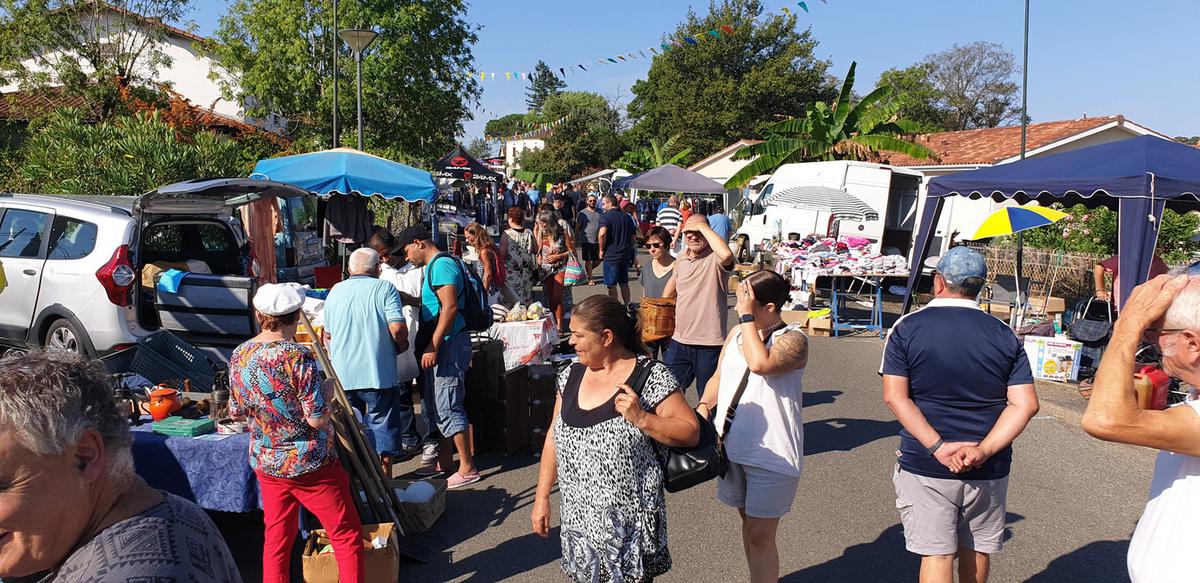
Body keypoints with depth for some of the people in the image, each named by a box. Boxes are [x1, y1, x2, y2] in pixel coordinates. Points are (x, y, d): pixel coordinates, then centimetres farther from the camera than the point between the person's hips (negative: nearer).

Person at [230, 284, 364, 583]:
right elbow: (317, 419, -21)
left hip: (266, 465, 7)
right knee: (347, 535, 7)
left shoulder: (239, 356, -2)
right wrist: (327, 393, -4)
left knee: (276, 540, 19)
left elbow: (236, 412, 10)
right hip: (311, 465, -6)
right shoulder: (298, 356, -22)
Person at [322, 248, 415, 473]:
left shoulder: (335, 291, 9)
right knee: (383, 428, 7)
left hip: (342, 376, 4)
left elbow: (327, 335, 17)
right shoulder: (384, 288, -5)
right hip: (378, 374, -4)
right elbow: (397, 329, -17)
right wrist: (401, 346, 3)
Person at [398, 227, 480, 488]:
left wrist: (432, 346, -24)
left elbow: (450, 307, -23)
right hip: (441, 344, 11)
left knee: (447, 407, -7)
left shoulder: (442, 265, -15)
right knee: (435, 405, 17)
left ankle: (468, 469, 1)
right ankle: (445, 460, 29)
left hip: (449, 344, -11)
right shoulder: (433, 266, 18)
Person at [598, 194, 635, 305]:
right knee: (624, 283, 16)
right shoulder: (626, 217, 11)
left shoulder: (606, 216, -10)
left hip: (611, 255, -6)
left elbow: (602, 234, -25)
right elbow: (633, 237, 15)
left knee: (612, 285, 1)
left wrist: (601, 250, -12)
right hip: (626, 255, 6)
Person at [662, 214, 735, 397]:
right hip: (679, 341, 6)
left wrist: (703, 227, -26)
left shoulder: (715, 258, -12)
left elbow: (726, 254, -38)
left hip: (710, 344, -5)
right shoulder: (681, 258, 8)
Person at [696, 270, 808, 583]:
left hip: (771, 454, -7)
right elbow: (718, 378, 13)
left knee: (760, 536, -1)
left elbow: (760, 363, -35)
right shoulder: (737, 332, 6)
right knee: (748, 522, 22)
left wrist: (747, 317, -26)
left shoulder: (793, 339, -15)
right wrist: (704, 406, -5)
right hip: (733, 447, 7)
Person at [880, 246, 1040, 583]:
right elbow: (1026, 404, -7)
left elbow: (895, 396, -15)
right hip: (989, 470, 3)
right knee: (977, 552, 21)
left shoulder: (907, 328, -6)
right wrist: (982, 451, -14)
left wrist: (938, 447, -17)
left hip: (925, 467, -3)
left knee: (936, 556, 3)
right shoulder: (1005, 336, 1)